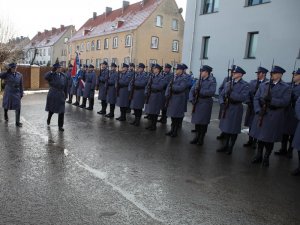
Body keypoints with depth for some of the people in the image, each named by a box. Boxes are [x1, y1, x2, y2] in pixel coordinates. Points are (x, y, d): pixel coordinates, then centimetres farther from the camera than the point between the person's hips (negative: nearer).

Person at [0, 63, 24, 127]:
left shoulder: (19, 75, 2)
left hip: (16, 93, 1)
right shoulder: (7, 74, -3)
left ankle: (17, 122, 1)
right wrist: (7, 71, -20)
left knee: (18, 108, -6)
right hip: (8, 93, 0)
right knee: (6, 106, 17)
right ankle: (5, 114, 51)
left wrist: (21, 94, 3)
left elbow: (21, 85, 5)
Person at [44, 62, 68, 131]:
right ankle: (49, 119, 47)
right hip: (52, 96, -2)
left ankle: (60, 126, 11)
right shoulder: (52, 75, -6)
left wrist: (65, 96, 7)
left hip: (61, 96, 2)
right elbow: (46, 77, -29)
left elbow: (66, 87, 7)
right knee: (51, 110, 16)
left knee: (61, 112, -1)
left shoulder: (63, 76, 3)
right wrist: (52, 71, -30)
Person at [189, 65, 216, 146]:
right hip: (197, 103, 5)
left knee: (203, 122, 1)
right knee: (196, 120, 10)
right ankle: (197, 137, 24)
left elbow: (212, 92, -20)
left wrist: (200, 91, -20)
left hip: (206, 103, -5)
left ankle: (201, 139, 15)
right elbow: (192, 90, 7)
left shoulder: (212, 81, -5)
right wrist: (192, 99, -8)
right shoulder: (199, 80, 11)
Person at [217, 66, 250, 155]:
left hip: (236, 109, -5)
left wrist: (231, 94, -24)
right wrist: (222, 102, -5)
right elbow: (222, 94, 12)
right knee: (225, 127, 13)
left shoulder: (245, 85, -6)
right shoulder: (228, 83, 11)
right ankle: (226, 145, 28)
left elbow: (243, 97, -20)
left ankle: (231, 147, 20)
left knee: (233, 129, 4)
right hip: (226, 108, 5)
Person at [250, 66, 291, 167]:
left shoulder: (285, 87, 1)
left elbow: (285, 101, -11)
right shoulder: (263, 85, 9)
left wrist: (271, 100, -23)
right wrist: (258, 110, -10)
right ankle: (259, 156, 27)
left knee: (270, 138, 5)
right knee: (260, 136, 11)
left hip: (274, 117, -3)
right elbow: (256, 98, 4)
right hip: (261, 114, 3)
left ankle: (266, 158, 22)